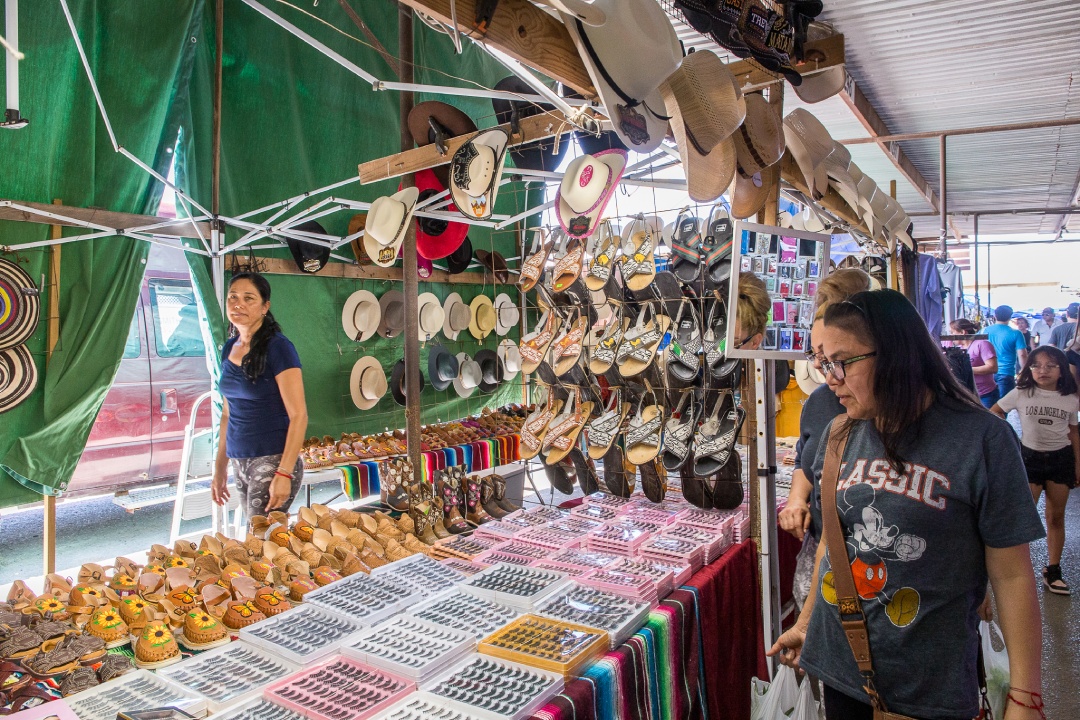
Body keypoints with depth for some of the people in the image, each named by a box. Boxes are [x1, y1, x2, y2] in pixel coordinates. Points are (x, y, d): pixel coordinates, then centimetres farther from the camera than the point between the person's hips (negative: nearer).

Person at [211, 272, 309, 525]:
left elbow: (298, 415, -15)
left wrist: (284, 473, -21)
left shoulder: (277, 347, -11)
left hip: (272, 460, -7)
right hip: (239, 463, 7)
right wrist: (220, 467, 18)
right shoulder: (229, 348, 10)